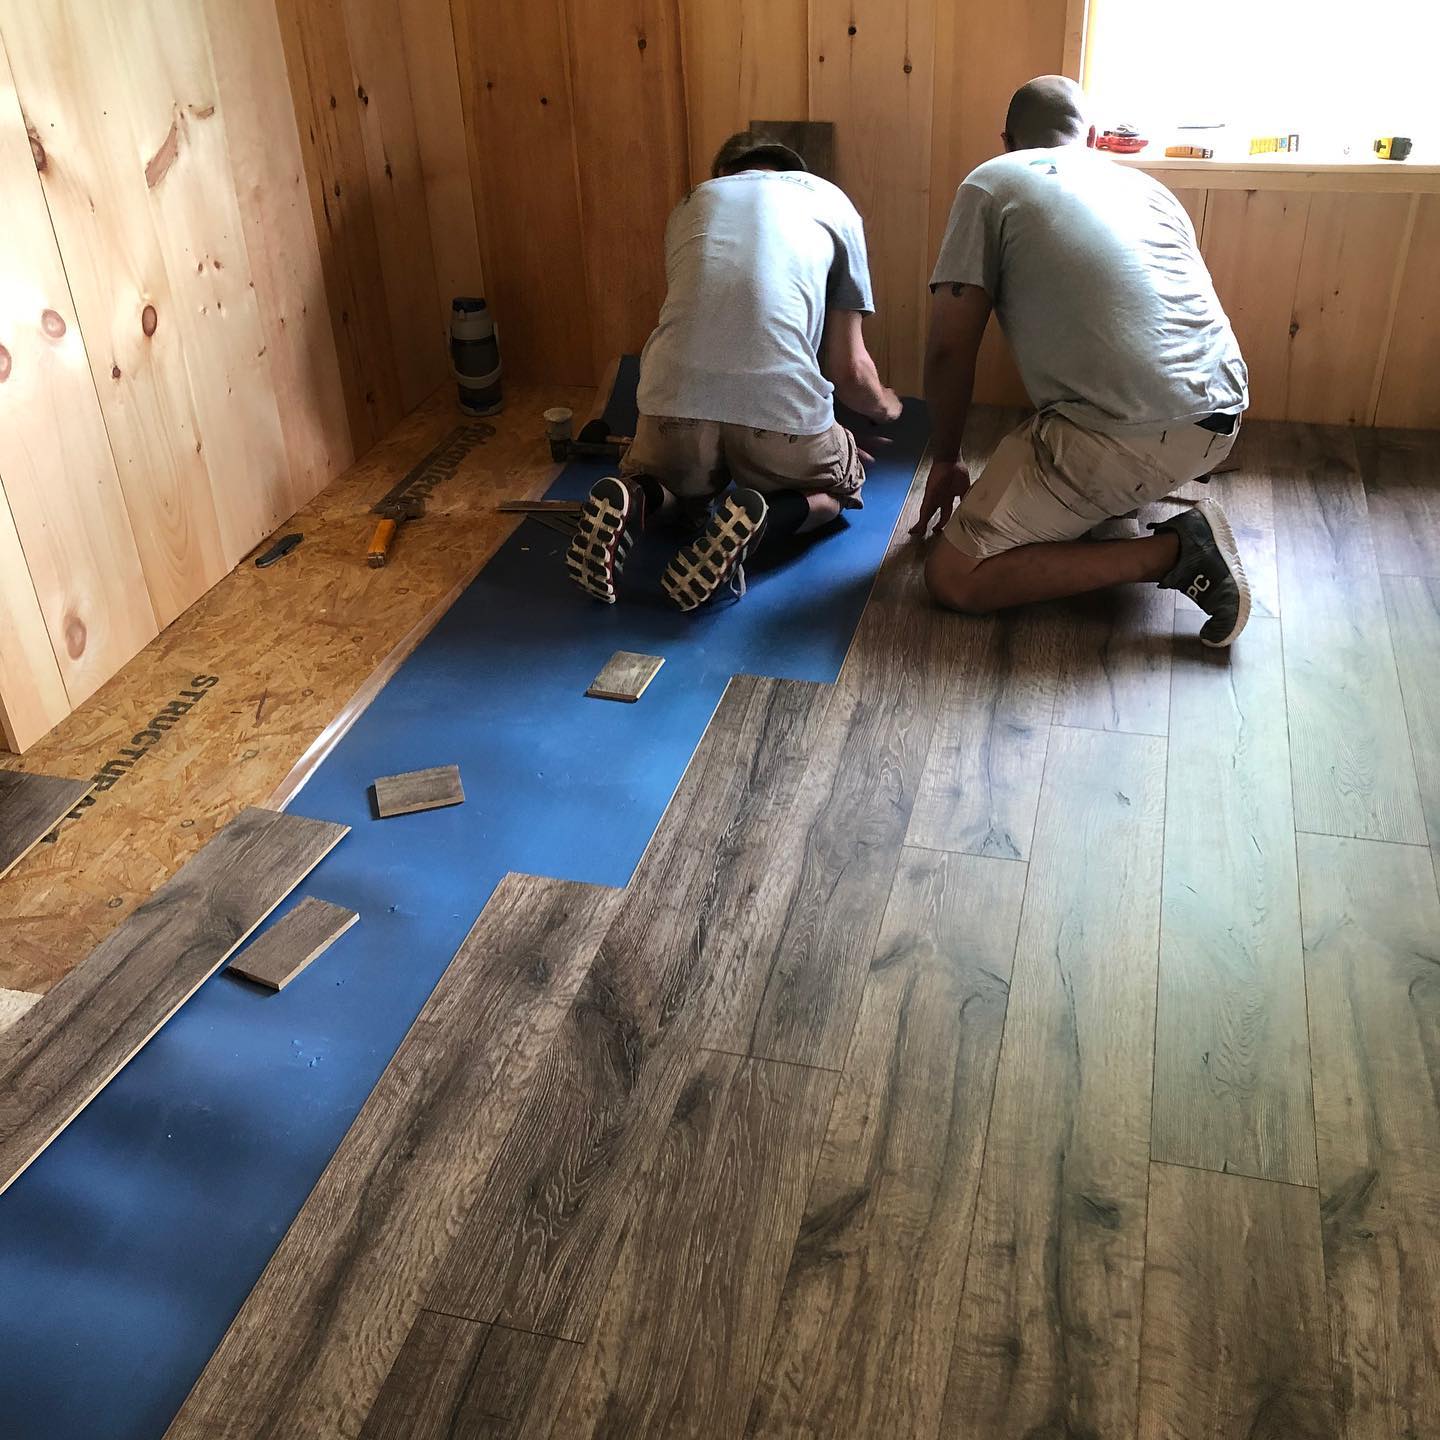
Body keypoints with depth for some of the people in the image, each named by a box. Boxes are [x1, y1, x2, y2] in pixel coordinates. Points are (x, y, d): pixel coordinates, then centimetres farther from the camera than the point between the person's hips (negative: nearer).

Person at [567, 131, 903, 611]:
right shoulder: (831, 203, 20)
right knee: (837, 487, 31)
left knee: (668, 484, 37)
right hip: (782, 411, -2)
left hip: (674, 405, 3)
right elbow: (849, 370, 16)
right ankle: (757, 519, -3)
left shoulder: (692, 202, 27)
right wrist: (883, 405, 40)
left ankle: (635, 501, 0)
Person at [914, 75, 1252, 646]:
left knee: (953, 576, -2)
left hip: (1126, 442, -8)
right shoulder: (1149, 186, 21)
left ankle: (1171, 551, -9)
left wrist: (946, 460, 14)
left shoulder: (991, 182, 5)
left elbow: (950, 348, -1)